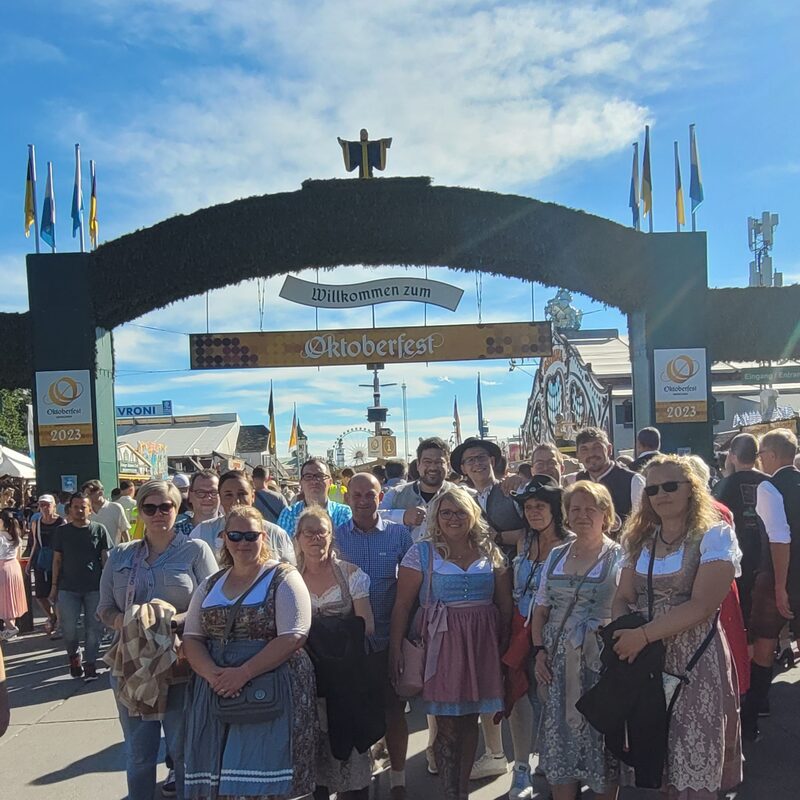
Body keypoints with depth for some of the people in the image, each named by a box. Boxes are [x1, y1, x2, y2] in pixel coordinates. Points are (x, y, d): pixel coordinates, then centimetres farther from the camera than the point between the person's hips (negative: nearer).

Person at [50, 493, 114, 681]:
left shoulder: (99, 530, 1)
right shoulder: (62, 531, 5)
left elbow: (106, 558, 3)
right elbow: (57, 559, 8)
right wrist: (54, 585, 6)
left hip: (95, 587, -1)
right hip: (68, 588, 1)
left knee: (93, 627, 3)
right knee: (68, 627, -2)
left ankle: (90, 663, 15)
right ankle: (73, 655, 26)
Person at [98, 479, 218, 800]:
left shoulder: (196, 551, -1)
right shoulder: (120, 555, 10)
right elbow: (105, 608, 11)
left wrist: (175, 620, -22)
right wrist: (124, 622, -10)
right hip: (132, 665, 3)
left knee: (184, 749, 7)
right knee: (138, 752, 12)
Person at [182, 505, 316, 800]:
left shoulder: (283, 577, -3)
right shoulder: (211, 584, 14)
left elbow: (293, 637, -12)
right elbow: (192, 638, 9)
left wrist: (243, 673, -19)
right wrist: (212, 673, -11)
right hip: (216, 690, 5)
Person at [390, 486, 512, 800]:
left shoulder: (489, 551, 7)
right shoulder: (422, 552, -2)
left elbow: (505, 603, 10)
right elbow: (402, 604, -4)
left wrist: (505, 643, 4)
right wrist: (395, 647, -10)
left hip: (483, 641, 3)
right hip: (442, 641, -3)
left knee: (470, 719, 11)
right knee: (448, 725, 1)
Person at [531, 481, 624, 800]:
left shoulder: (619, 558, -4)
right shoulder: (556, 555, 10)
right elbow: (541, 609, 13)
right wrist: (539, 651, 2)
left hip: (602, 662, -4)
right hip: (558, 661, 4)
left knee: (601, 737, 2)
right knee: (560, 737, 7)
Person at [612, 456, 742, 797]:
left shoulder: (714, 536, -7)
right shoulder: (640, 541, 11)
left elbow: (702, 606, -17)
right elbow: (623, 598, 9)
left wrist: (644, 635, -21)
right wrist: (622, 631, -12)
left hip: (696, 659, -5)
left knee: (694, 763, -1)